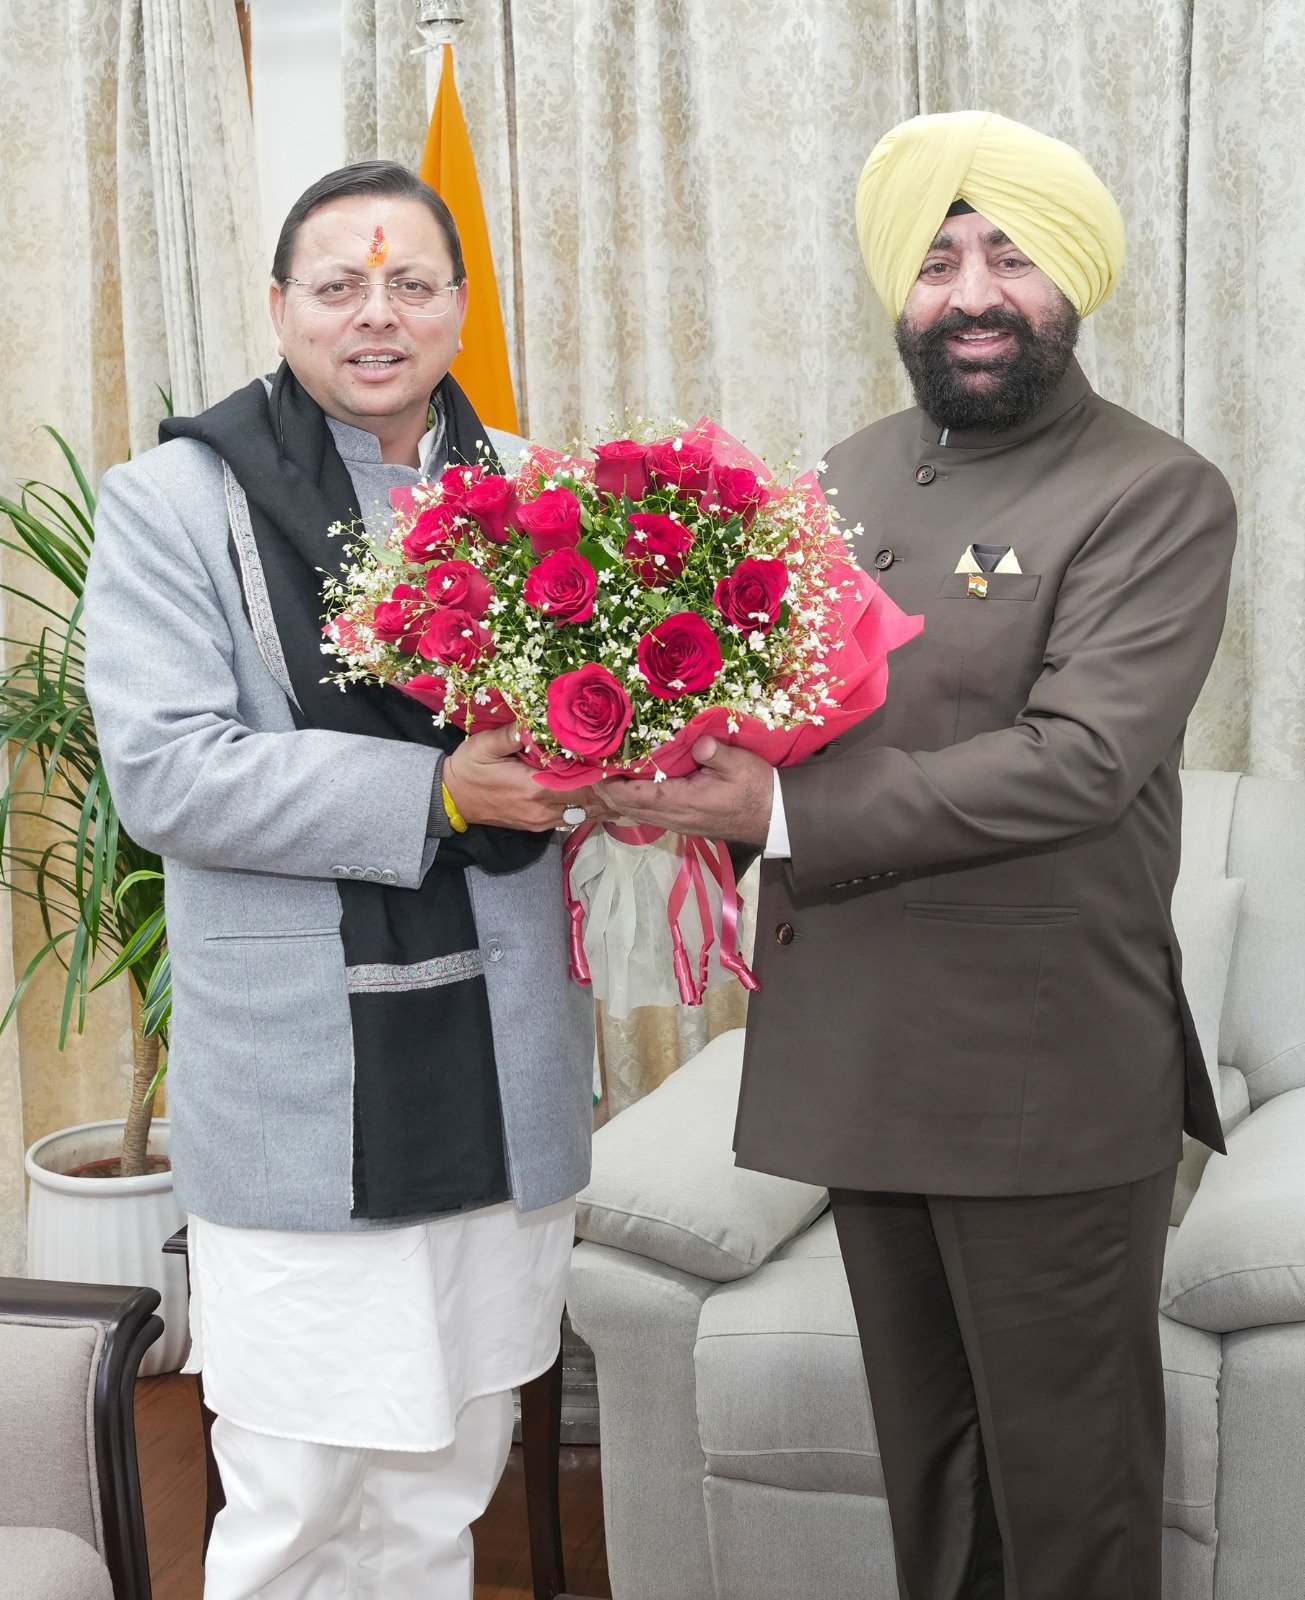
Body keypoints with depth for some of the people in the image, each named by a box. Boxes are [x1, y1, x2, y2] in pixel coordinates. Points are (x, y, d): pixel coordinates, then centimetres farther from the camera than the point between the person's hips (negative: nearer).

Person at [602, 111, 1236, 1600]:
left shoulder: (1156, 497, -9)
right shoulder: (847, 478, 12)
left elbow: (1080, 757, -21)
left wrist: (784, 809, -25)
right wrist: (695, 766, -5)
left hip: (1044, 1082, -6)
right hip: (859, 1054, 6)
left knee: (1064, 1466, 8)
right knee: (923, 1437, 20)